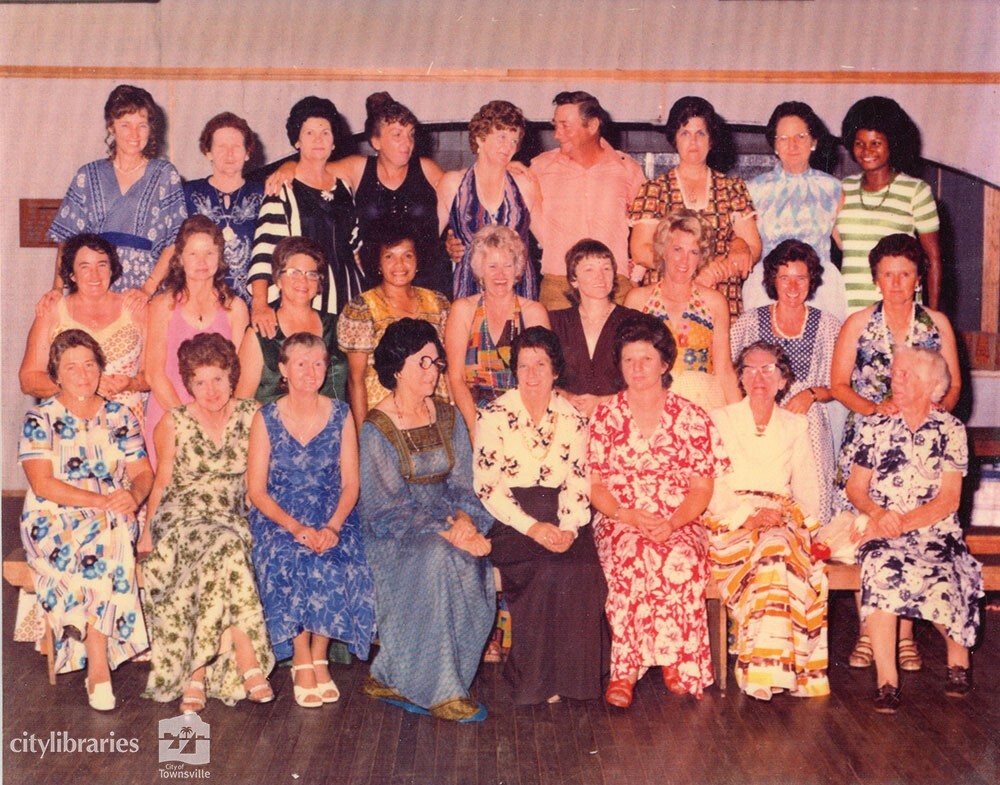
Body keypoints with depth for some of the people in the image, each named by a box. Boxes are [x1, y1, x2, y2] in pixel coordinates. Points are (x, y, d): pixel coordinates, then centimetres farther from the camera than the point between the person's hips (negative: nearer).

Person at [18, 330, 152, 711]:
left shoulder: (119, 416, 14)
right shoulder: (40, 419, 3)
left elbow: (143, 472, 7)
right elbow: (43, 484, -9)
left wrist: (132, 495, -18)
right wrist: (101, 501, -20)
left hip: (115, 518, 2)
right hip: (53, 519, -2)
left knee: (106, 542, -34)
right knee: (104, 550, -34)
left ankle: (96, 666, -31)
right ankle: (99, 666, -29)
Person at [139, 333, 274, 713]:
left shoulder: (251, 415, 6)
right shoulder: (174, 424, 4)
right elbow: (162, 484, 10)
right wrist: (147, 531, -3)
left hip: (233, 520, 2)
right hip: (180, 518, -2)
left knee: (226, 547, -34)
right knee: (226, 546, -35)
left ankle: (198, 672, -29)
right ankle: (248, 661, -33)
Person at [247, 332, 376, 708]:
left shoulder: (340, 415, 4)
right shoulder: (266, 419, 0)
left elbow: (351, 483, 2)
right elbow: (257, 490, -3)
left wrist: (332, 526, -18)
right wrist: (295, 527, -19)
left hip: (332, 517, 1)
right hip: (278, 517, -1)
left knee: (335, 565, -30)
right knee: (292, 564, -32)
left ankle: (320, 659, -11)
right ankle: (302, 662, -16)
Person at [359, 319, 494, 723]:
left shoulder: (448, 417, 9)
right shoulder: (376, 428, -8)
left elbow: (464, 483, 7)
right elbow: (390, 507, -13)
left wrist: (464, 517, -15)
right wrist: (445, 531, -24)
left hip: (447, 525, 5)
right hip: (394, 535, -5)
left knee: (473, 565, -26)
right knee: (441, 557, -34)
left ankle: (393, 678, -14)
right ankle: (438, 689, -24)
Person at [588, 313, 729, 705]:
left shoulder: (691, 418, 8)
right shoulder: (604, 416, 10)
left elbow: (701, 488, 3)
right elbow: (595, 485, 5)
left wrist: (671, 523, -16)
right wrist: (630, 516, -14)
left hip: (680, 525, 0)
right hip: (618, 521, 0)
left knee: (681, 560, -34)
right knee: (631, 553, -34)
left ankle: (627, 667, -24)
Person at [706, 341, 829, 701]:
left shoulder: (796, 426, 18)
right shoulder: (720, 420, 9)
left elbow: (809, 488, 14)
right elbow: (710, 487, 0)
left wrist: (788, 514, -7)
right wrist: (750, 516, -14)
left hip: (785, 521, 2)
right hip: (732, 523, -2)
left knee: (777, 547, -33)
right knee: (772, 550, -34)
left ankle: (763, 668, -29)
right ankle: (764, 671, -34)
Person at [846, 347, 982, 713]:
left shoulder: (950, 430, 4)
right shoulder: (875, 426, 10)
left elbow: (948, 499, -3)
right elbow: (855, 487, 10)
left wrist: (903, 522, -16)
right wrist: (879, 514, -11)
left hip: (936, 531, -1)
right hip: (884, 530, 1)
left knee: (938, 575, -31)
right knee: (881, 565, -33)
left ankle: (959, 653, 3)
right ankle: (885, 679, -30)